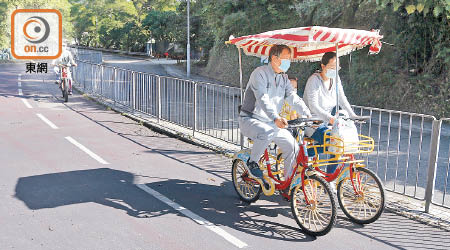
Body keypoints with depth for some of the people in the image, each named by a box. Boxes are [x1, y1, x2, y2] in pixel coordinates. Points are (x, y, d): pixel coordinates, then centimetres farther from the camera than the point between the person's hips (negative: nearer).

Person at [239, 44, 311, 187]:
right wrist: (276, 118, -46)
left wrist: (308, 115, -19)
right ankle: (252, 162, -13)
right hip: (250, 120, -7)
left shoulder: (284, 78, 9)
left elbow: (293, 98, -2)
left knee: (292, 146, -7)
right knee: (267, 132, -38)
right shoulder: (260, 73, -15)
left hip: (270, 122, 7)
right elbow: (263, 99, -30)